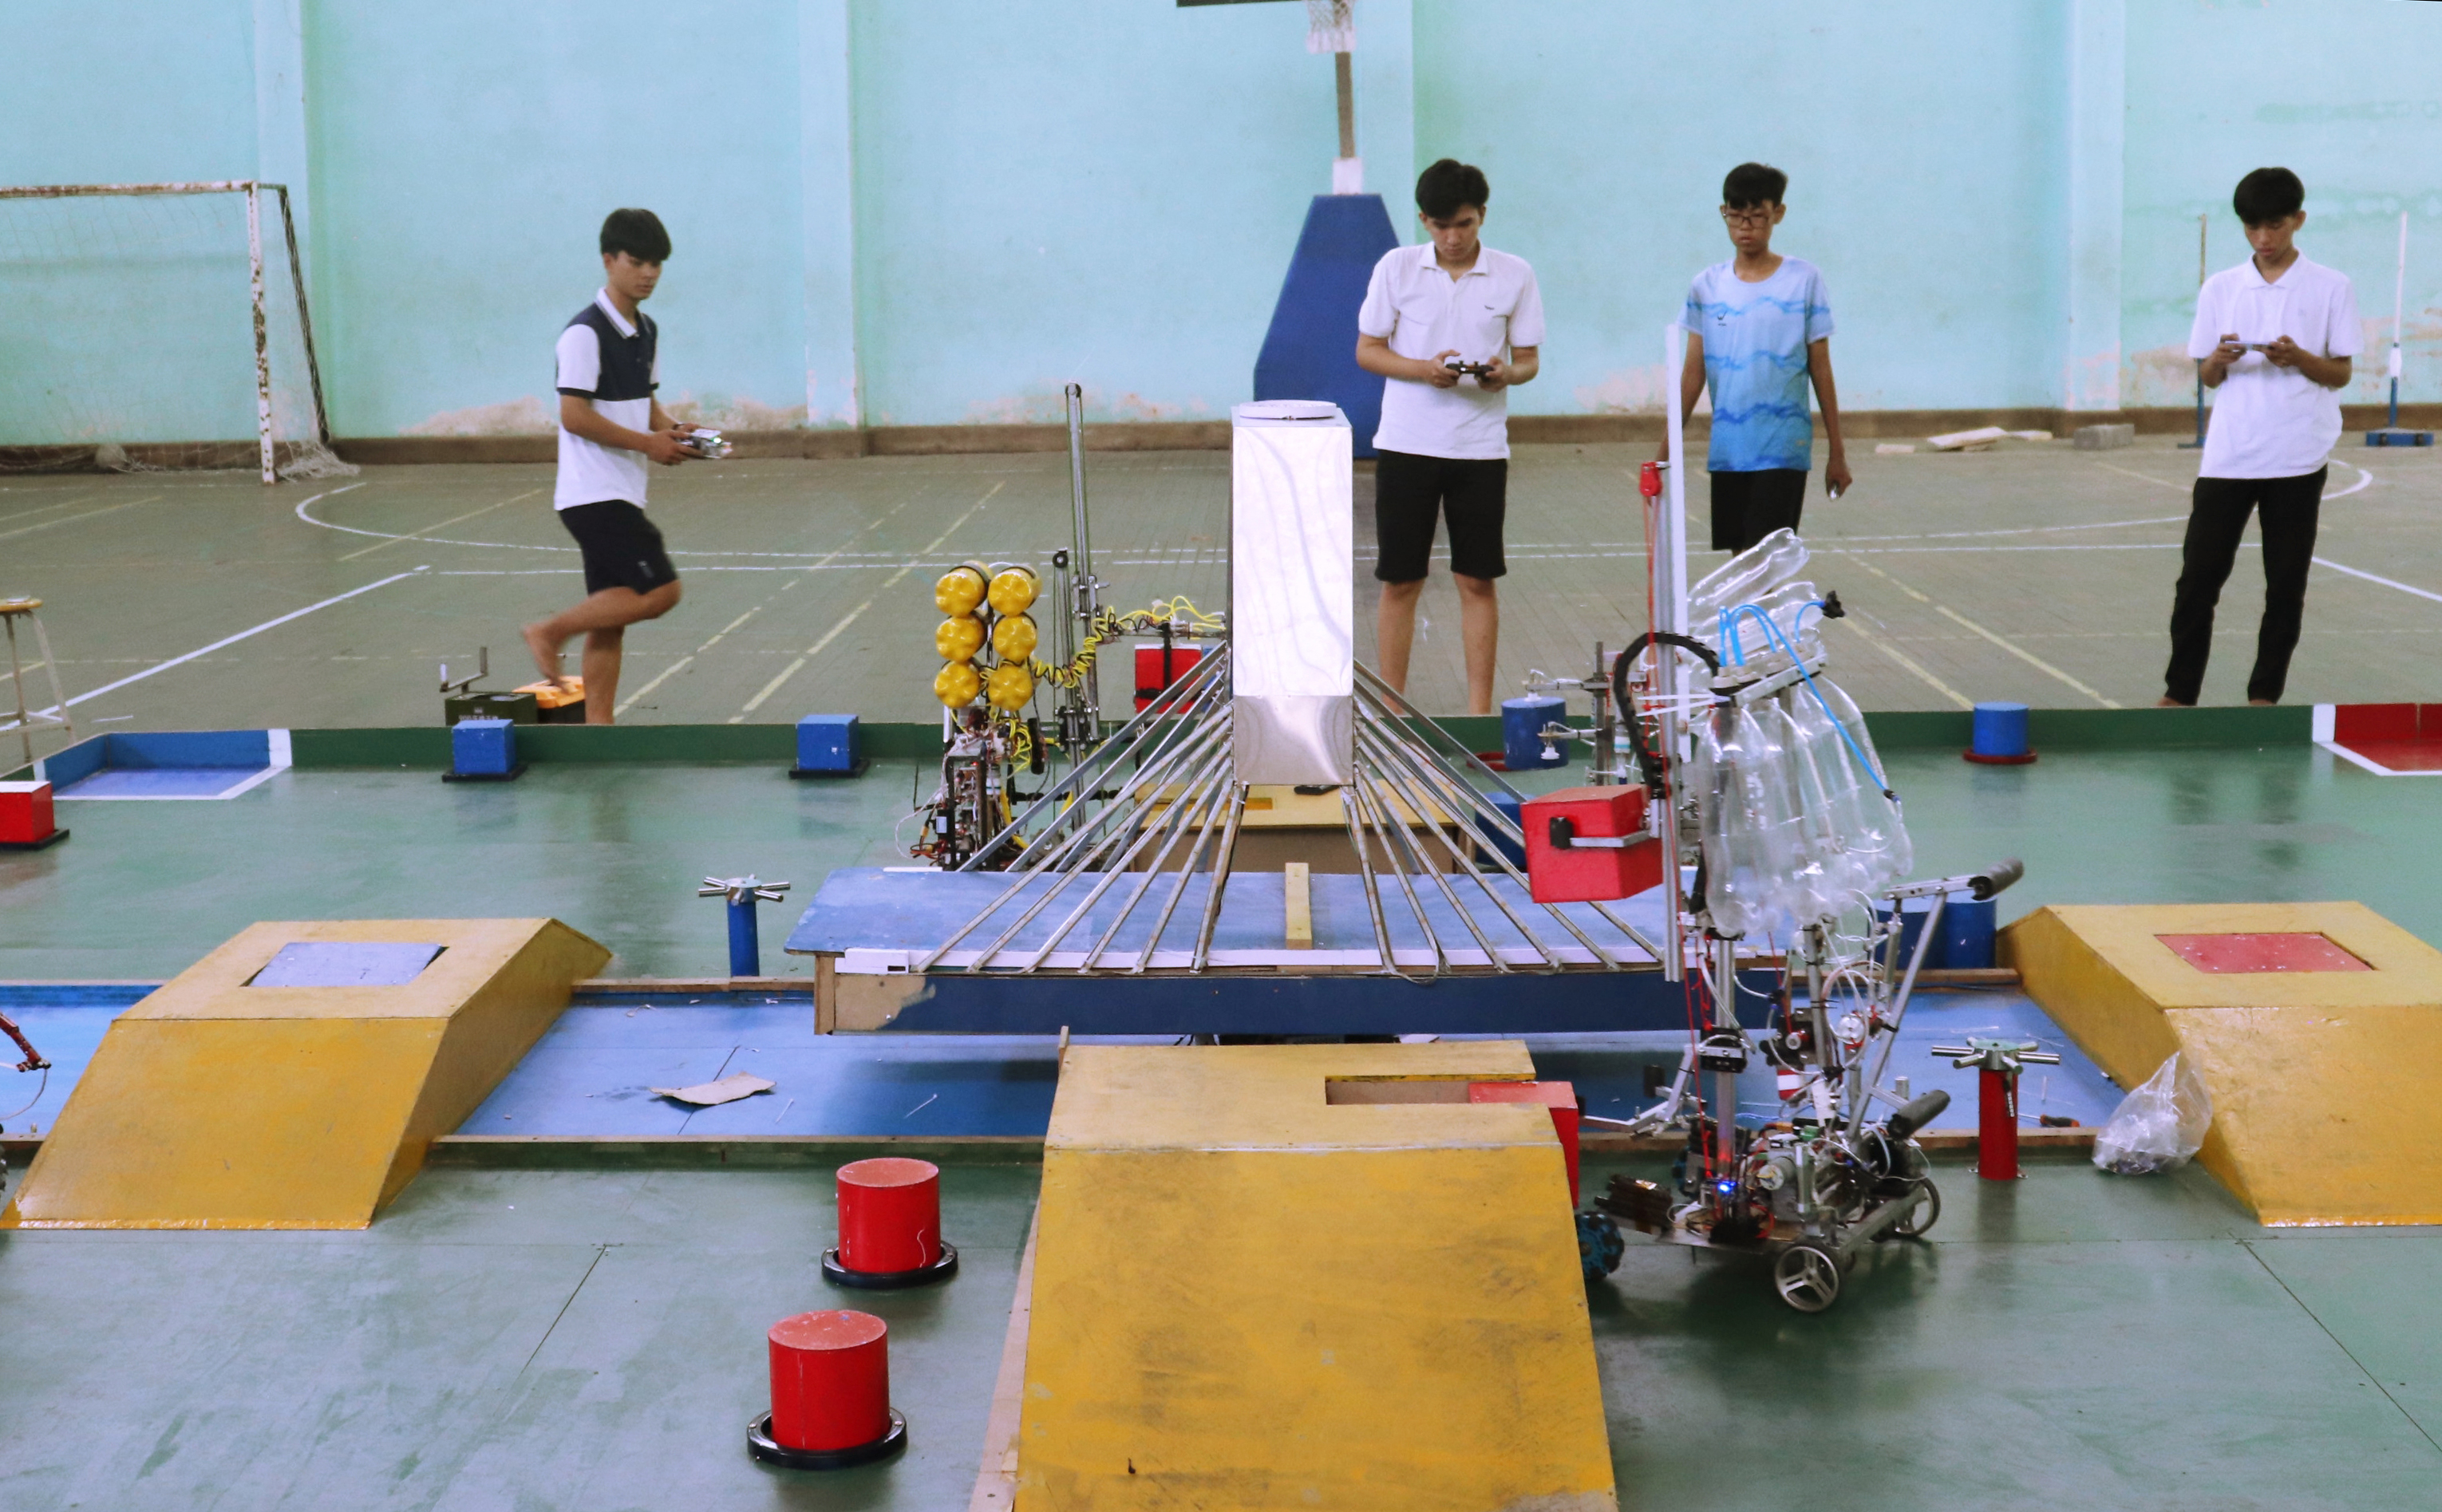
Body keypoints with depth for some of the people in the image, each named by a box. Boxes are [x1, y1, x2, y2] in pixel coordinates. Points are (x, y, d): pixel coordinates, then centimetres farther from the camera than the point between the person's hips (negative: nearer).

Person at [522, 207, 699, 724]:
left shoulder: (645, 331, 14)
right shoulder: (586, 332, -13)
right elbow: (574, 415, -19)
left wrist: (672, 432, 4)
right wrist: (647, 443, -18)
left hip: (621, 495, 9)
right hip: (594, 493, -9)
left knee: (611, 618, 8)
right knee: (659, 590, -16)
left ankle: (598, 729, 12)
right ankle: (551, 631, -3)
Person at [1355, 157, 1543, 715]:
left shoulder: (1514, 275, 1)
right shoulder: (1396, 268, 0)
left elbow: (1529, 359, 6)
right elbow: (1367, 350, 2)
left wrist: (1507, 372, -18)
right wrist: (1425, 369, -16)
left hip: (1481, 447, 0)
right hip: (1405, 443, 0)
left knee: (1478, 581, 3)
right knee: (1400, 582, 3)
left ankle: (1479, 712, 11)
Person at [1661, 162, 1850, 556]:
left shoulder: (1804, 280, -1)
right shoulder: (1706, 286, 6)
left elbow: (1821, 371, 2)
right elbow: (1694, 372, 8)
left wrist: (1837, 452, 3)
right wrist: (1666, 448, 5)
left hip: (1783, 450, -3)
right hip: (1727, 450, 3)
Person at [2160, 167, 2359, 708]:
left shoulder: (2331, 289, 2)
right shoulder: (2219, 288, 8)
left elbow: (2342, 374, 1)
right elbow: (2207, 377, 10)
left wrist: (2299, 358, -18)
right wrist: (2220, 361, -13)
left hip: (2298, 457, -1)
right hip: (2227, 455, 1)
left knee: (2286, 582, 3)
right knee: (2197, 577, -2)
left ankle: (2265, 694, 14)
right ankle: (2179, 693, 7)